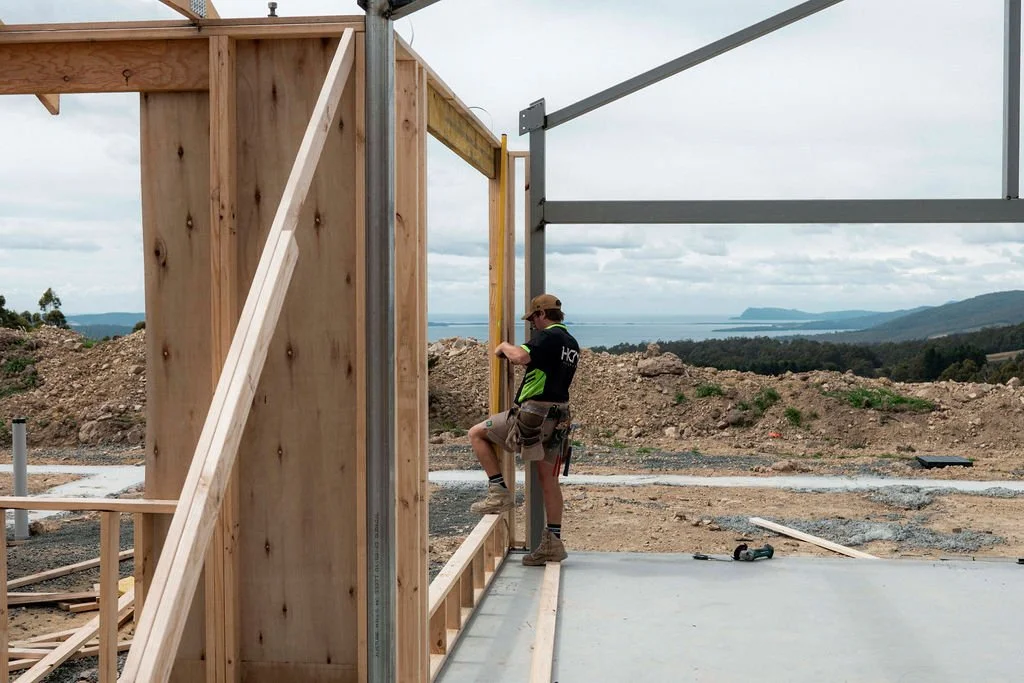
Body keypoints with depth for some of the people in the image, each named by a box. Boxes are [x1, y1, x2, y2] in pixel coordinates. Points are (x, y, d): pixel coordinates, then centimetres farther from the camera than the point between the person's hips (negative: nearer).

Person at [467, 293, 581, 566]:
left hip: (533, 413, -8)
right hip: (558, 418, 8)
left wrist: (504, 347, -8)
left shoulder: (547, 336, -11)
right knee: (549, 480, 10)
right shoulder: (572, 344, 17)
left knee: (477, 433, 6)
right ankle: (553, 543, 11)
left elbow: (521, 357, -29)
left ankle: (500, 492, 1)